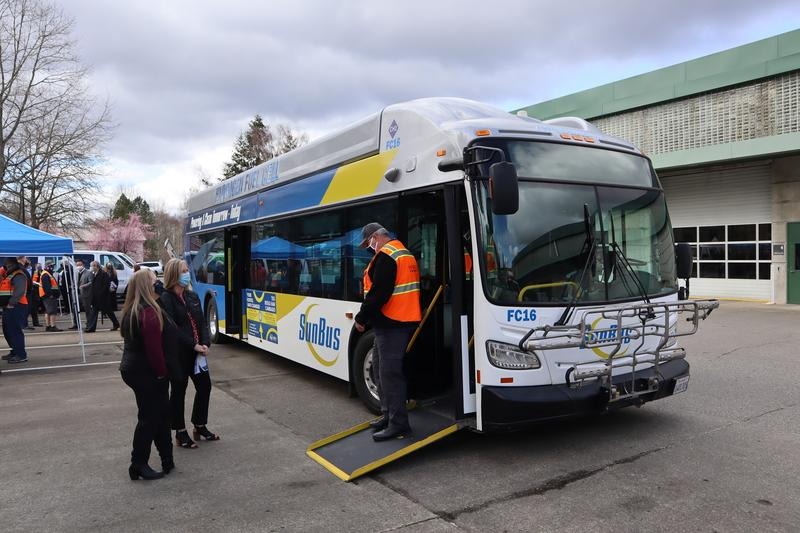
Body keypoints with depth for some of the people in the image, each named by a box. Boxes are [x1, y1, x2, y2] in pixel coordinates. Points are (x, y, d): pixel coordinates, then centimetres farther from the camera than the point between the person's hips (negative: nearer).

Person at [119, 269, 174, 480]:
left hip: (131, 368, 10)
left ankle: (167, 459, 24)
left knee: (159, 412, 16)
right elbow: (154, 347, -23)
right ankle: (139, 465, 9)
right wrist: (161, 372, -12)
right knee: (149, 417, 1)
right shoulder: (149, 313, -21)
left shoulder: (130, 311, 10)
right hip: (145, 372, -10)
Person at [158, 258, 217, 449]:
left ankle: (200, 427, 28)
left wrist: (205, 344, -9)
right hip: (177, 354, -7)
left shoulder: (192, 296, 8)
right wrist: (194, 345, -19)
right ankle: (180, 433, 20)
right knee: (179, 391, 6)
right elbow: (172, 329, -19)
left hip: (196, 352, 7)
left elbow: (202, 322, 6)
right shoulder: (165, 299, -12)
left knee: (204, 386, 11)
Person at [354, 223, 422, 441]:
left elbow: (378, 293, -22)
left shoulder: (385, 256, -15)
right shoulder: (405, 253, 17)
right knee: (381, 366, 18)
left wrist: (362, 318, -11)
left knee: (389, 372, -6)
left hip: (391, 323, -11)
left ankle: (398, 423, -1)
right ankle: (388, 414, 27)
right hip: (405, 319, 11)